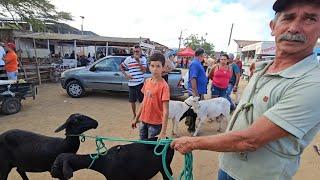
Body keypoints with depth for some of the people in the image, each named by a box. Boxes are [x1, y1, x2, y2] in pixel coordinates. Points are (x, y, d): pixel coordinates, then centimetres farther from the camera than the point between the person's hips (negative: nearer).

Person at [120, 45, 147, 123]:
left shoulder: (143, 59, 0)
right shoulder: (129, 59, 1)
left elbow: (144, 70, -10)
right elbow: (121, 66, 11)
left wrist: (138, 61, -18)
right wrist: (125, 75, -1)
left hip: (140, 83, -2)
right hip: (131, 83, 2)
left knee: (142, 100, 3)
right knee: (132, 101, 13)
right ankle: (134, 115, 33)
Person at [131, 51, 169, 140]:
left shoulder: (164, 86, -19)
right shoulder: (147, 81, 0)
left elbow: (165, 111, -20)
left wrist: (163, 132, -24)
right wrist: (137, 118, 14)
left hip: (155, 123, -6)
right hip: (144, 121, 6)